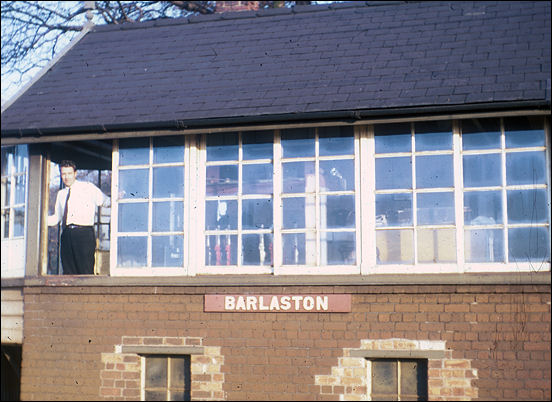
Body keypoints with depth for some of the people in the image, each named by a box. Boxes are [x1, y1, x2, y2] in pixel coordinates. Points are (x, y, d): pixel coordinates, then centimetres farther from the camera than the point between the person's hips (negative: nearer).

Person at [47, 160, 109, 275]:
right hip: (66, 234, 5)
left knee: (86, 271, -13)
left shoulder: (88, 187, 10)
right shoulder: (61, 194, 23)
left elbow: (105, 201, 5)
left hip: (84, 232, -5)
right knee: (68, 272, 0)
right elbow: (57, 218, 26)